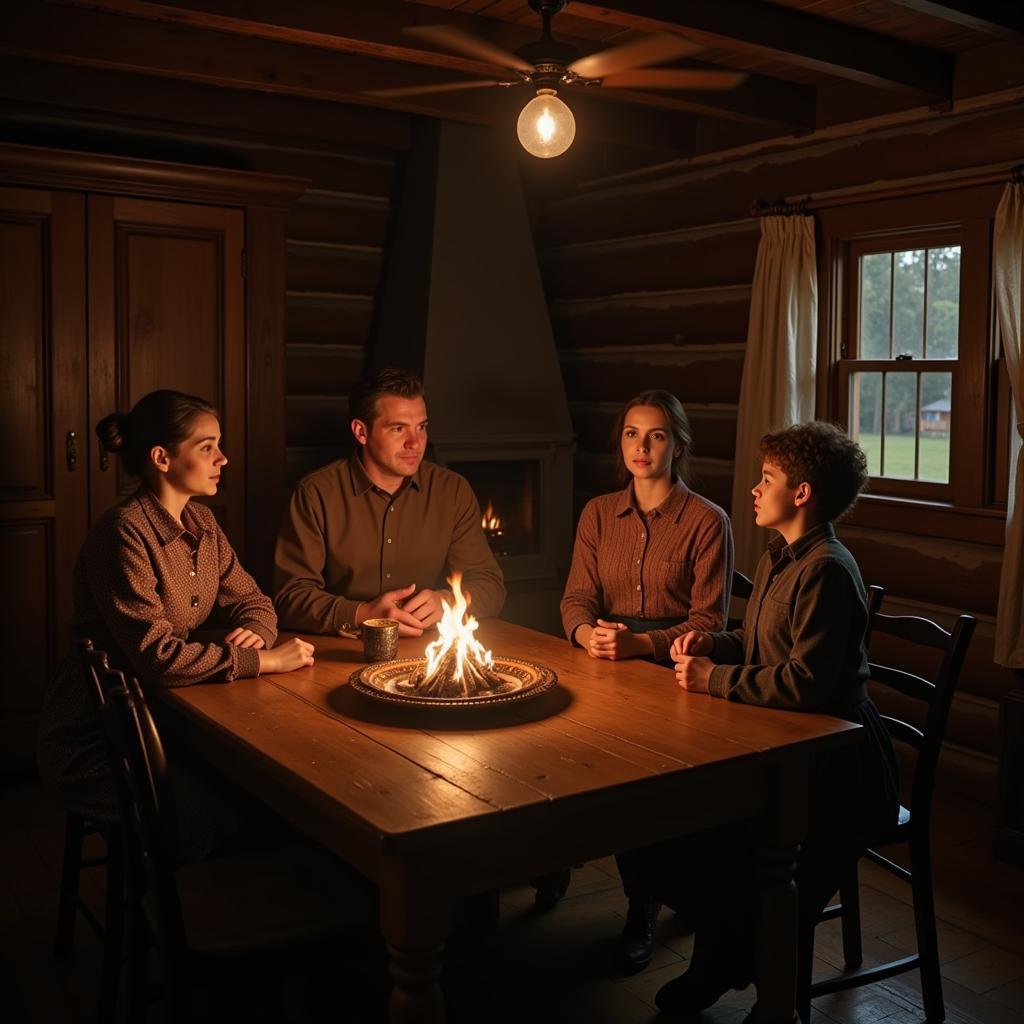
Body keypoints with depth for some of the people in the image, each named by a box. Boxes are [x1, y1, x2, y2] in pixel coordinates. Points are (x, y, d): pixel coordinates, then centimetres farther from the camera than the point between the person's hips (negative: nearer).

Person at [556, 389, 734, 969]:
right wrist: (586, 632, -17)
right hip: (602, 664, 4)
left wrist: (638, 643, -21)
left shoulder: (707, 522, -2)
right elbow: (577, 596, 8)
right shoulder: (598, 514, 13)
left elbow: (709, 622, -6)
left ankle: (644, 911, -10)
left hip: (672, 672, -4)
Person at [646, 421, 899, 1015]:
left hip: (837, 763, -9)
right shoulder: (778, 558, 12)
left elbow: (803, 683, -26)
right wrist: (712, 643, 3)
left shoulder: (826, 570, -19)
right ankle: (721, 965, 16)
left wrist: (713, 678, -17)